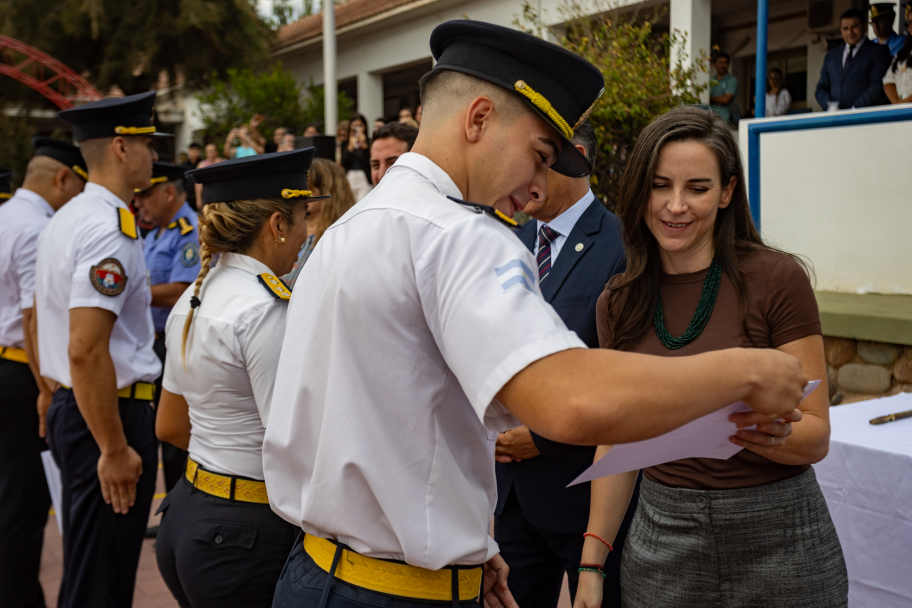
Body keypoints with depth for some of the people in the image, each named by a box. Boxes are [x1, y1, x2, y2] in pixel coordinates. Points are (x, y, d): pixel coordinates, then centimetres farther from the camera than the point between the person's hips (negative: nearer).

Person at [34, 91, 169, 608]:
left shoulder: (68, 218, 12)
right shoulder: (110, 229, -20)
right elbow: (86, 351, -26)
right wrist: (115, 449, -21)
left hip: (70, 407, 10)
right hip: (112, 413, -10)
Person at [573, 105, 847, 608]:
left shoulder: (777, 279, -11)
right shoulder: (618, 303, 1)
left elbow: (817, 436, -9)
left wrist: (772, 435, -31)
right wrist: (591, 563, 3)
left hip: (777, 536, -3)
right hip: (661, 540, 3)